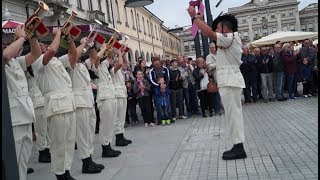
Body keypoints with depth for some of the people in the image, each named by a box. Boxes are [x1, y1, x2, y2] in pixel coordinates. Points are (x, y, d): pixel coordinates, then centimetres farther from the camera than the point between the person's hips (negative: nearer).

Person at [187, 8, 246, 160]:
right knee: (233, 114, 10)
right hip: (229, 81, 10)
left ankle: (239, 148, -4)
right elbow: (209, 33, 23)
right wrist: (198, 18, 21)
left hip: (229, 81, -10)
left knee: (233, 114, -8)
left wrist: (195, 17, -14)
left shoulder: (230, 38, -9)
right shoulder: (230, 39, 21)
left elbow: (209, 33, -21)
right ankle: (238, 147, 16)